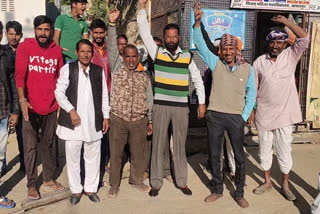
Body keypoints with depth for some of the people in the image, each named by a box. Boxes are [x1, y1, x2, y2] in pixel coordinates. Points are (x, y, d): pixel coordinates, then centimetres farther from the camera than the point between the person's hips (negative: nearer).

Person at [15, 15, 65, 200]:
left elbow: (60, 77, 9)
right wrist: (22, 100, -26)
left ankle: (49, 179, 31)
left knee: (48, 144, 16)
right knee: (30, 147, 7)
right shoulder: (25, 47, -5)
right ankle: (32, 184, 20)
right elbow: (19, 74, -13)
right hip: (31, 107, -3)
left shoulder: (57, 50, 5)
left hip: (51, 107, 3)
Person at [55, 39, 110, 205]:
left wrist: (106, 116, 7)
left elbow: (104, 95, 11)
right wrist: (71, 110, -12)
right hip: (73, 122, -2)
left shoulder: (99, 71, 9)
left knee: (93, 157, 9)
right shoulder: (67, 69, 1)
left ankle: (91, 188, 24)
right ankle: (75, 190, 21)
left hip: (94, 122, 2)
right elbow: (59, 92, -3)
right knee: (72, 157, 6)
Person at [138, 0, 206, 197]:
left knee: (180, 145, 10)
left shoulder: (188, 57, 3)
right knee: (158, 144, 6)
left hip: (181, 107, 1)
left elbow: (198, 79, 9)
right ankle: (156, 182, 17)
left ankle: (182, 182, 23)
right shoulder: (157, 53, 1)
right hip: (161, 105, -1)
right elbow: (145, 33, -5)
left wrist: (202, 102, 5)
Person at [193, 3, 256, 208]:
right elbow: (200, 44, -8)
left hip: (236, 118, 0)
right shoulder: (216, 63, -1)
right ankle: (218, 190, 29)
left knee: (240, 157, 7)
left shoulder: (248, 69, -1)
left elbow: (251, 95, 4)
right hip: (215, 116, 1)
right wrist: (198, 22, -20)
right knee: (214, 155, 11)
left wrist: (244, 117, -2)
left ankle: (239, 193, 24)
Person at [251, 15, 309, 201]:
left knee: (284, 151, 7)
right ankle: (268, 182, 31)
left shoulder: (291, 56, -2)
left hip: (284, 114, -1)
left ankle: (285, 185, 25)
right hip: (263, 114, 2)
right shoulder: (260, 61, 0)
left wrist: (285, 21, -18)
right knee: (265, 150, 13)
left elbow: (305, 38, -17)